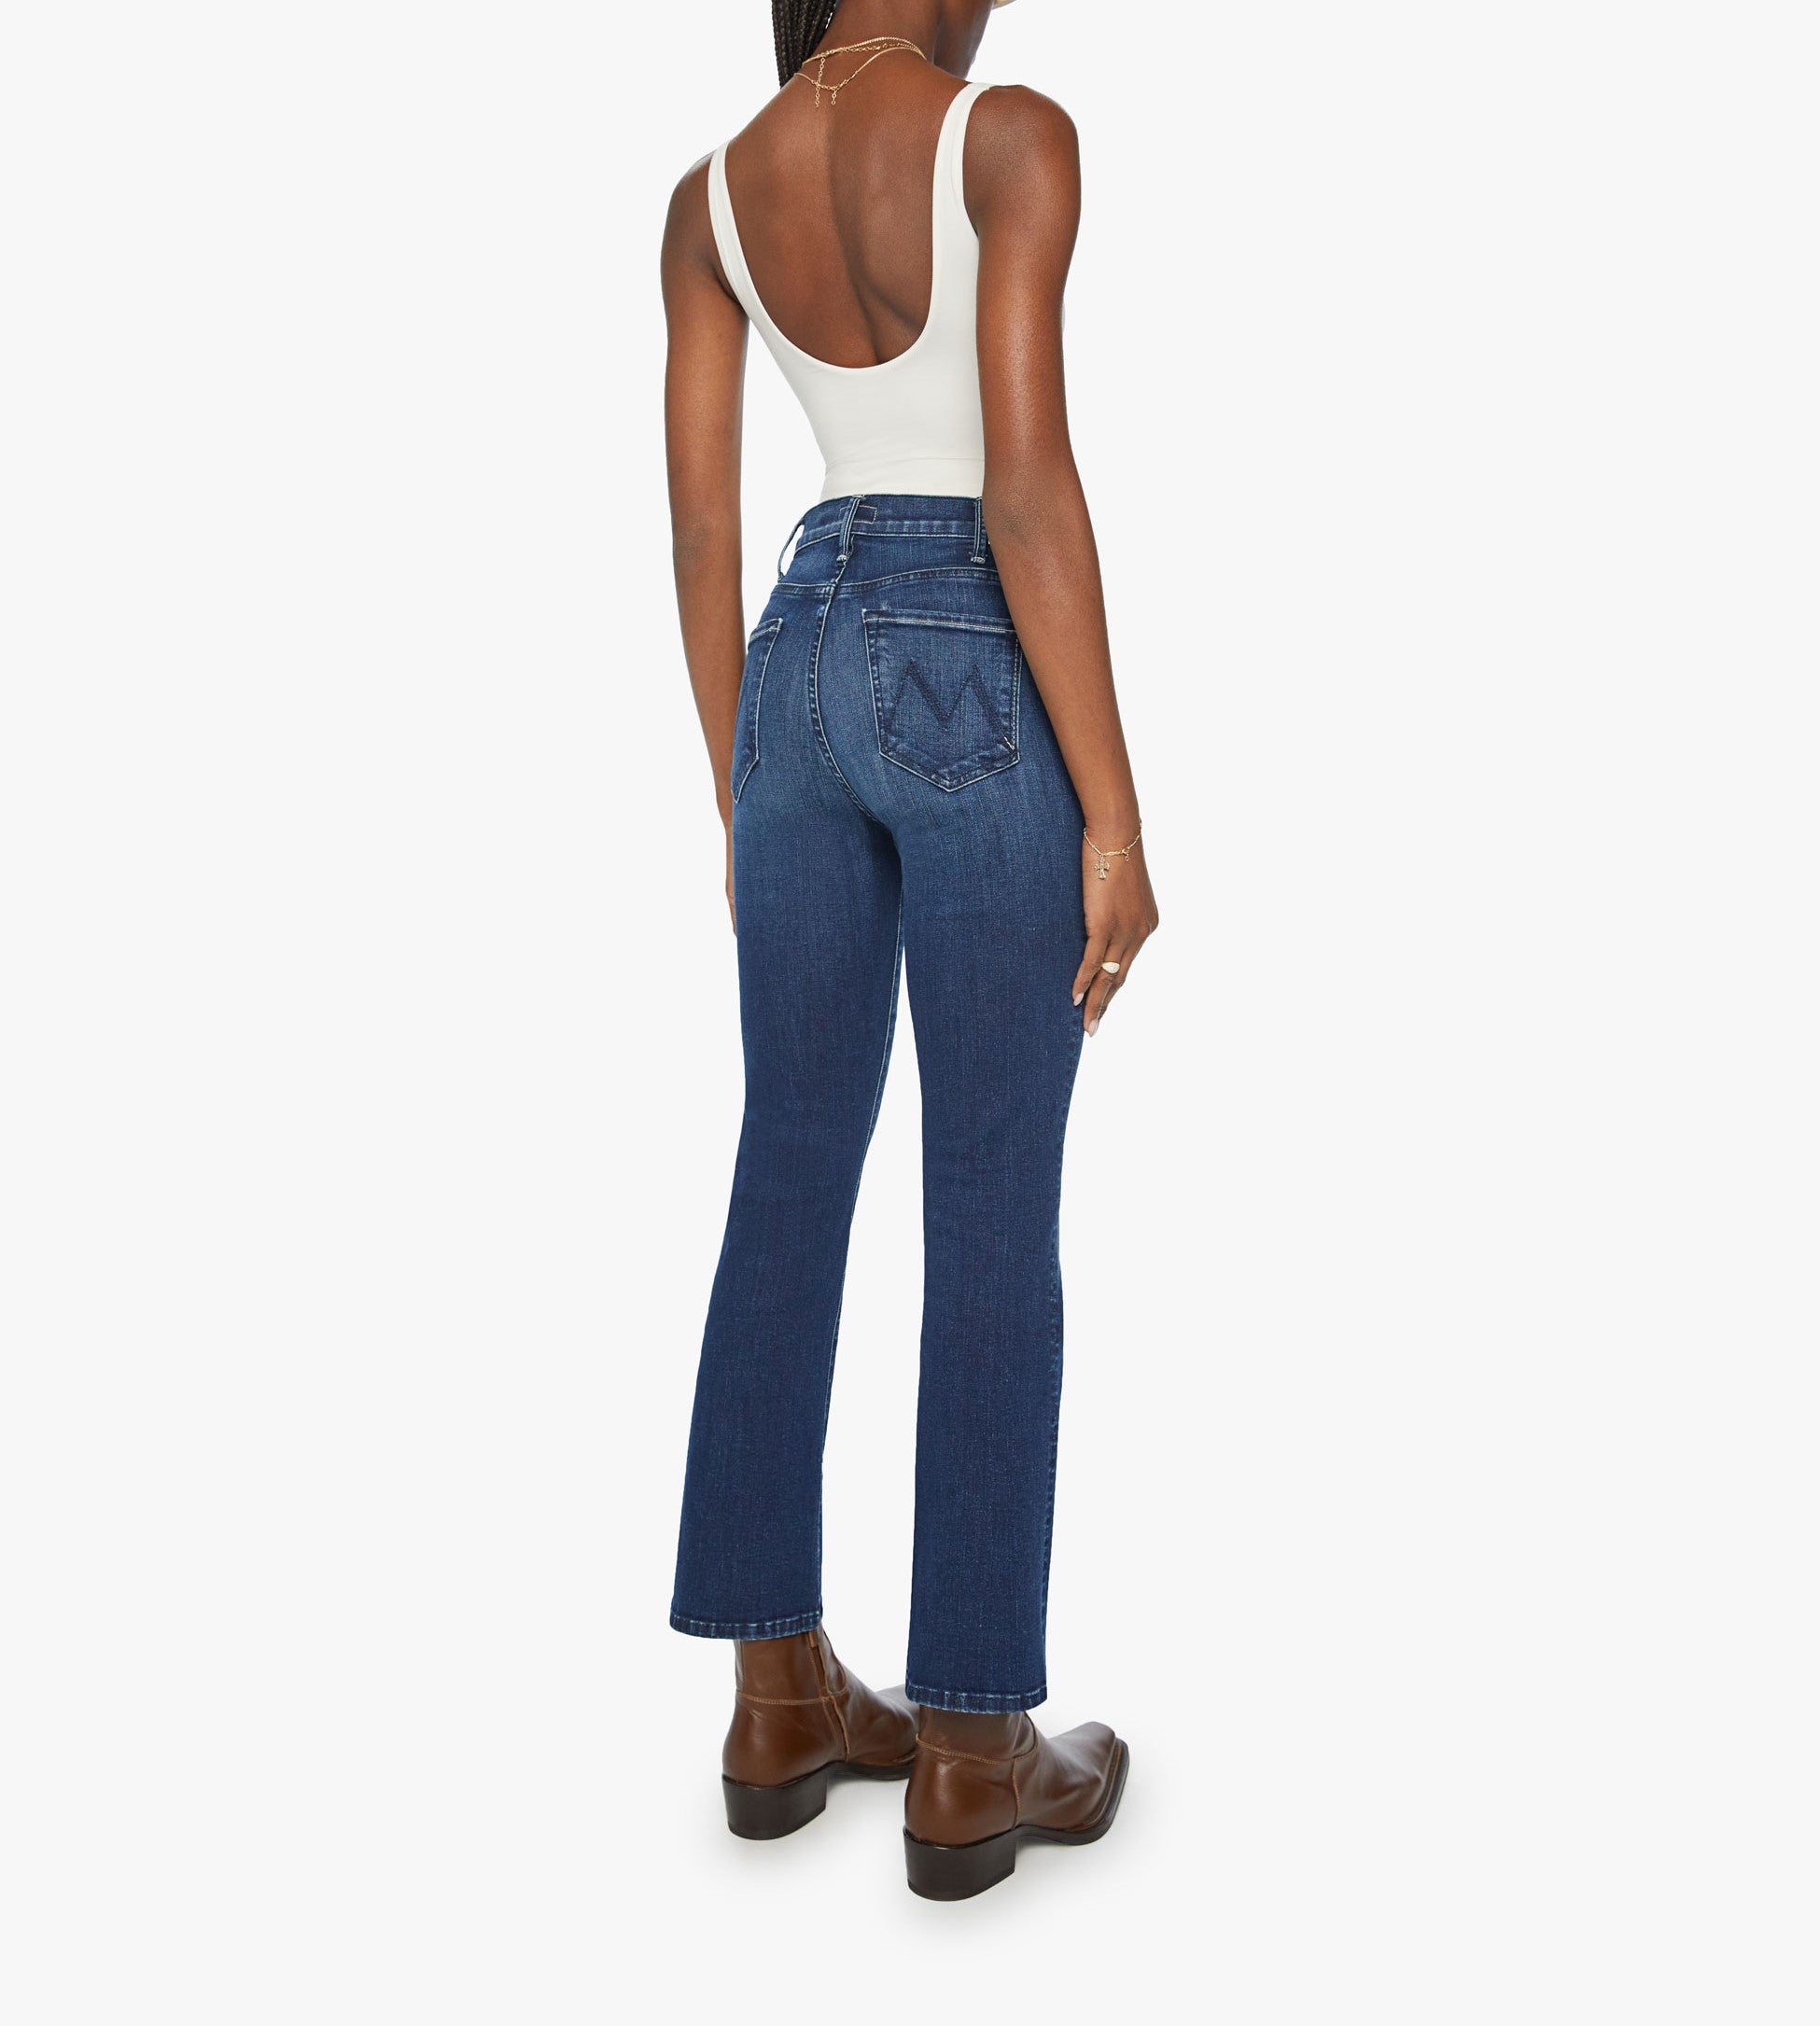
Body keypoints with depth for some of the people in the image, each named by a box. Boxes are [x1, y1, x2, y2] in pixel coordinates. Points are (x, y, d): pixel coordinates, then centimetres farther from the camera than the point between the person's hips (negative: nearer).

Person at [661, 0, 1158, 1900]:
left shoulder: (710, 194, 8)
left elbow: (701, 529, 8)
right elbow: (1027, 491, -18)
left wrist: (738, 800, 17)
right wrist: (1116, 815, -14)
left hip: (806, 672, 6)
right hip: (977, 686, -6)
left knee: (791, 1185, 11)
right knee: (994, 1217, 0)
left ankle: (780, 1699, 18)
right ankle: (971, 1756, 7)